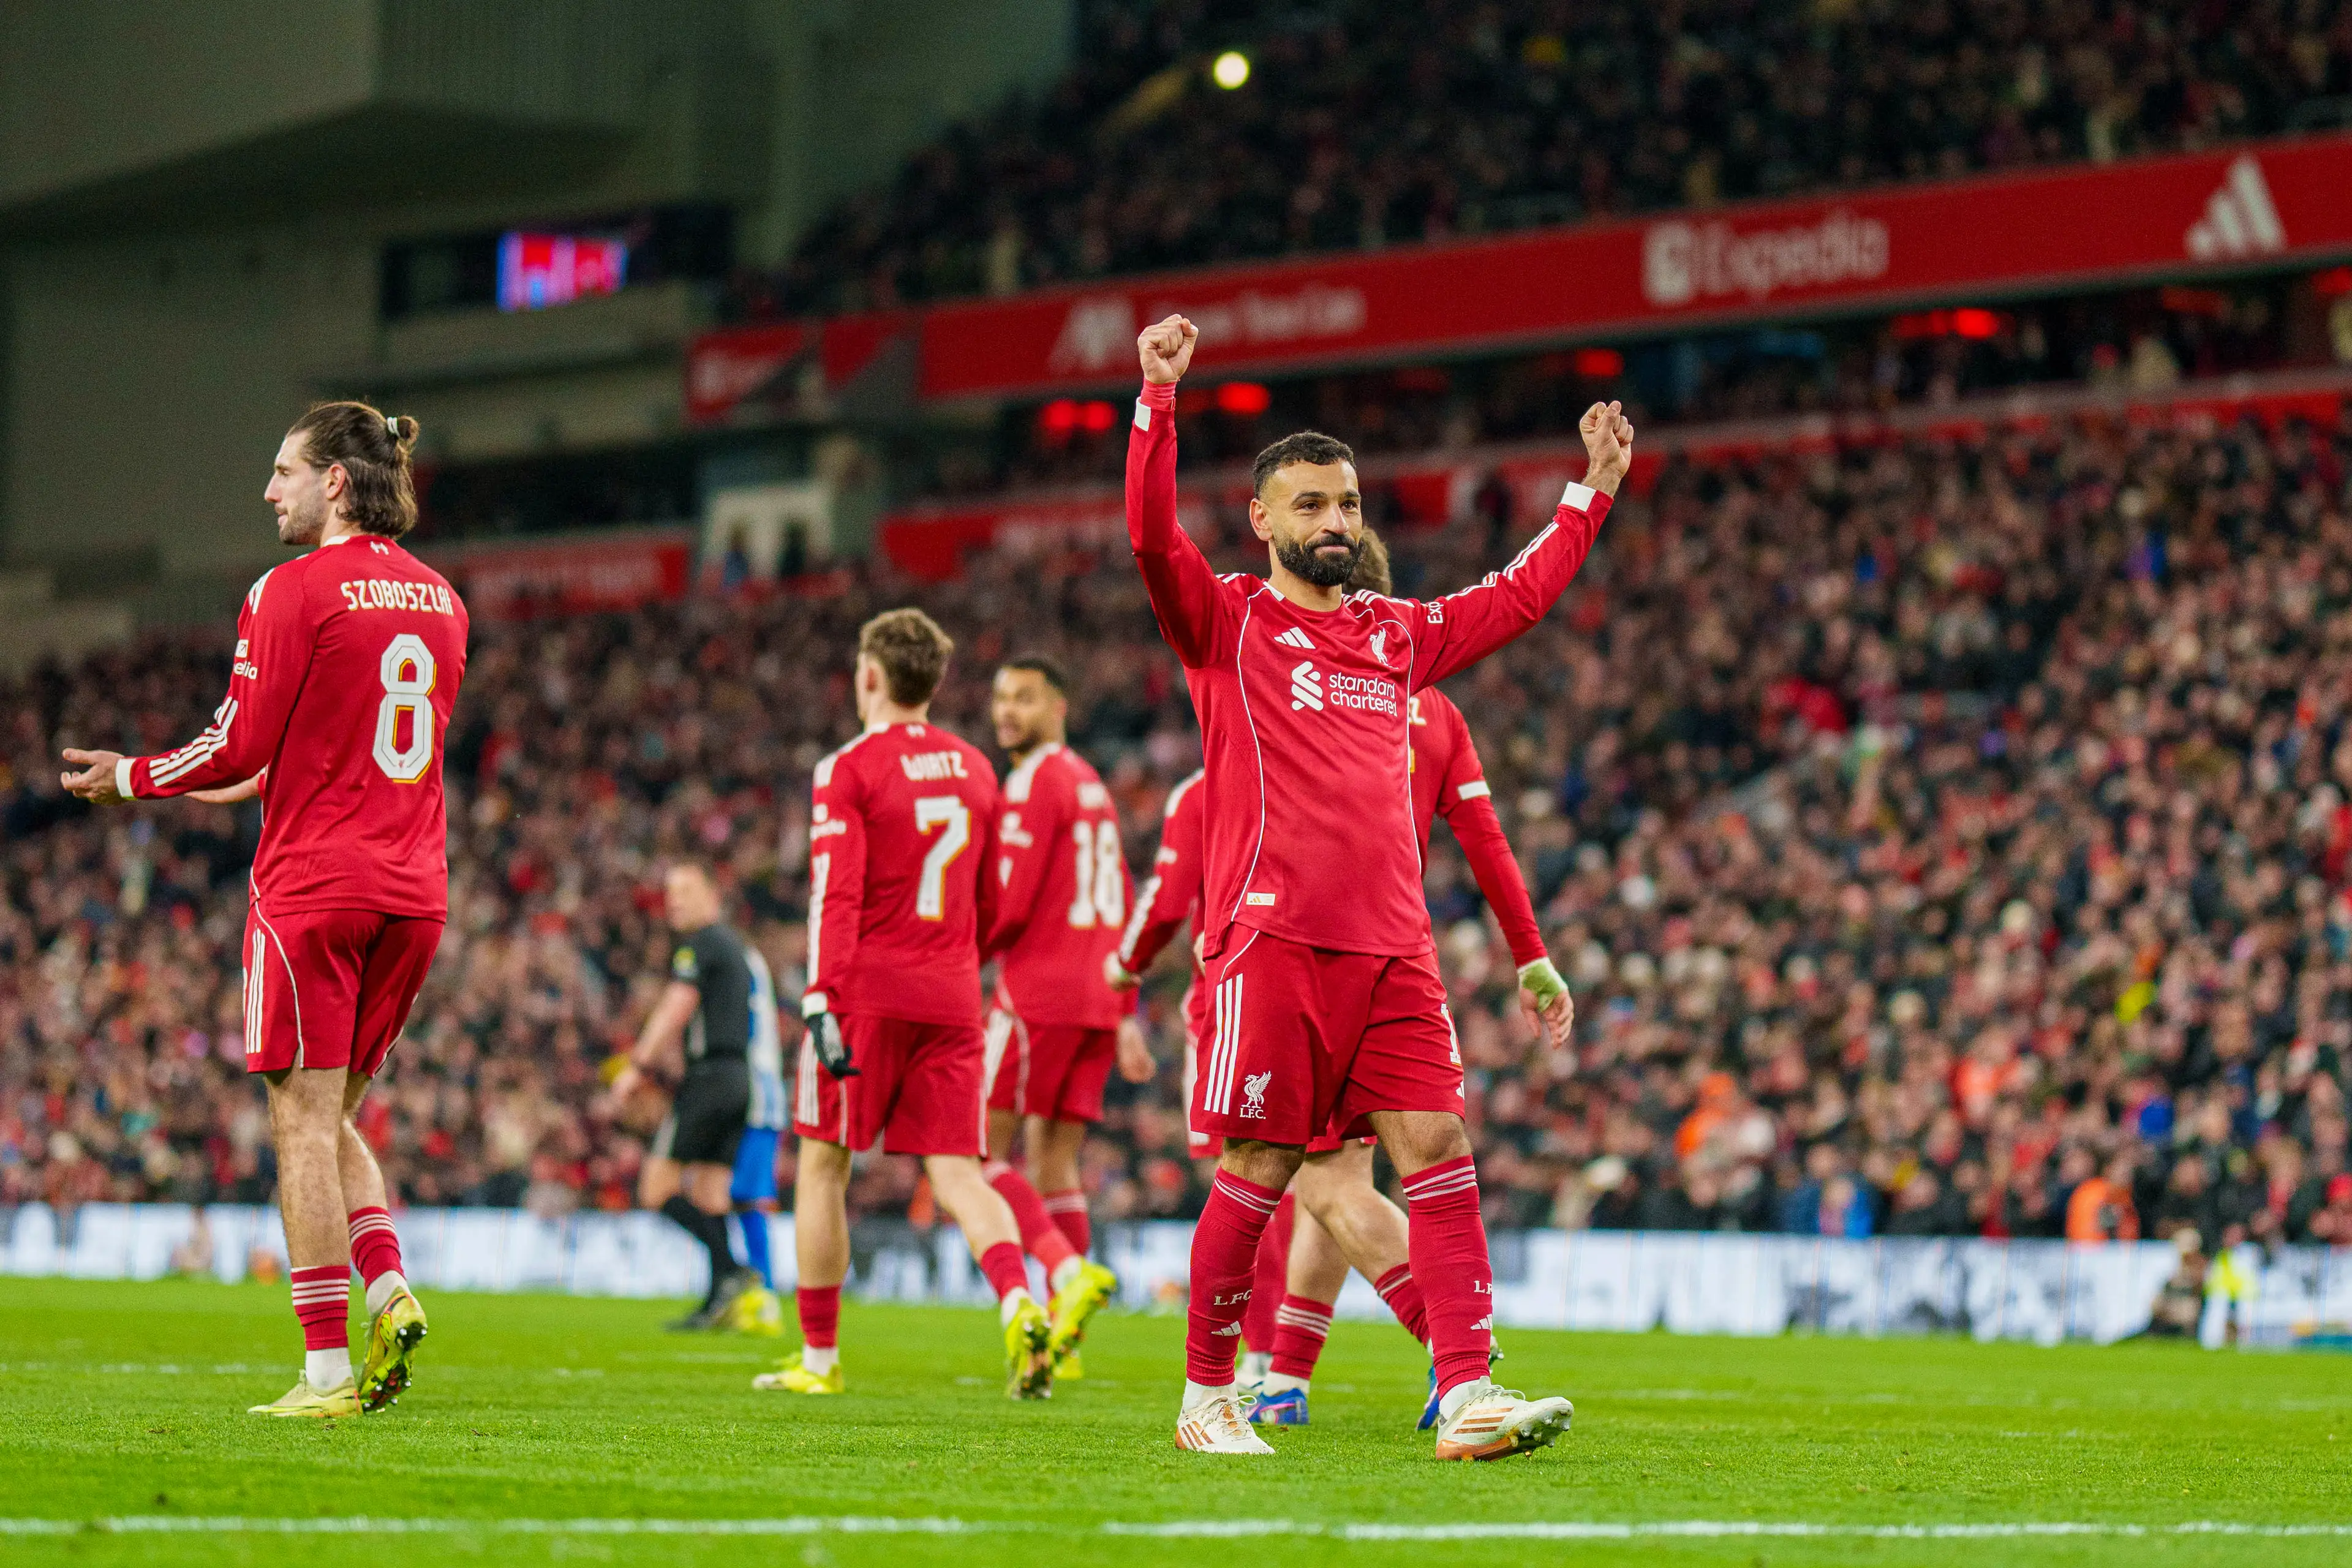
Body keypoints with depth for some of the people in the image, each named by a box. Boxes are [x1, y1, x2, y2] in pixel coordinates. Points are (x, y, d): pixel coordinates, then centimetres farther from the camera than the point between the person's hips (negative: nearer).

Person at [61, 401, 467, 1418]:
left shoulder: (291, 592, -9)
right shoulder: (439, 599, 13)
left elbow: (239, 744, -11)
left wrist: (131, 779, 6)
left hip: (312, 885, -7)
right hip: (412, 887, 7)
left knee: (304, 1123, -3)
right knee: (334, 1119, 17)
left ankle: (327, 1371, -6)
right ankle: (390, 1292, -4)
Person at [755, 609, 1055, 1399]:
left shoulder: (850, 769, -5)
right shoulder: (974, 770, 13)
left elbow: (836, 896, -14)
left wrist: (820, 1002, -17)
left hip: (868, 989, -5)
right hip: (952, 998, 5)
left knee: (822, 1165, 9)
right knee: (958, 1174, 2)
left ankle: (819, 1358, 13)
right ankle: (1020, 1304, -25)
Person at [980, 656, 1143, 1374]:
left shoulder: (1035, 782, -9)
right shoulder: (1092, 787, 19)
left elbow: (1009, 904, -16)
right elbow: (1121, 911, 21)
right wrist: (1123, 1016, 23)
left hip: (1038, 990, -8)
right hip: (1097, 995, 8)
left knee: (980, 1150, -5)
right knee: (1055, 1161, 8)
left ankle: (1071, 1271, -24)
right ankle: (1062, 1337, 5)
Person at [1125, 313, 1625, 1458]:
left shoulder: (1398, 633, 20)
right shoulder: (1227, 623, 5)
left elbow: (1517, 597, 32)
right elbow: (1152, 538, -11)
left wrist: (1591, 495, 32)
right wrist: (1158, 399, -20)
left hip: (1392, 943, 5)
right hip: (1273, 935, -5)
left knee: (1439, 1152, -5)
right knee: (1259, 1170, -4)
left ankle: (1466, 1395, -8)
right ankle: (1206, 1396, 9)